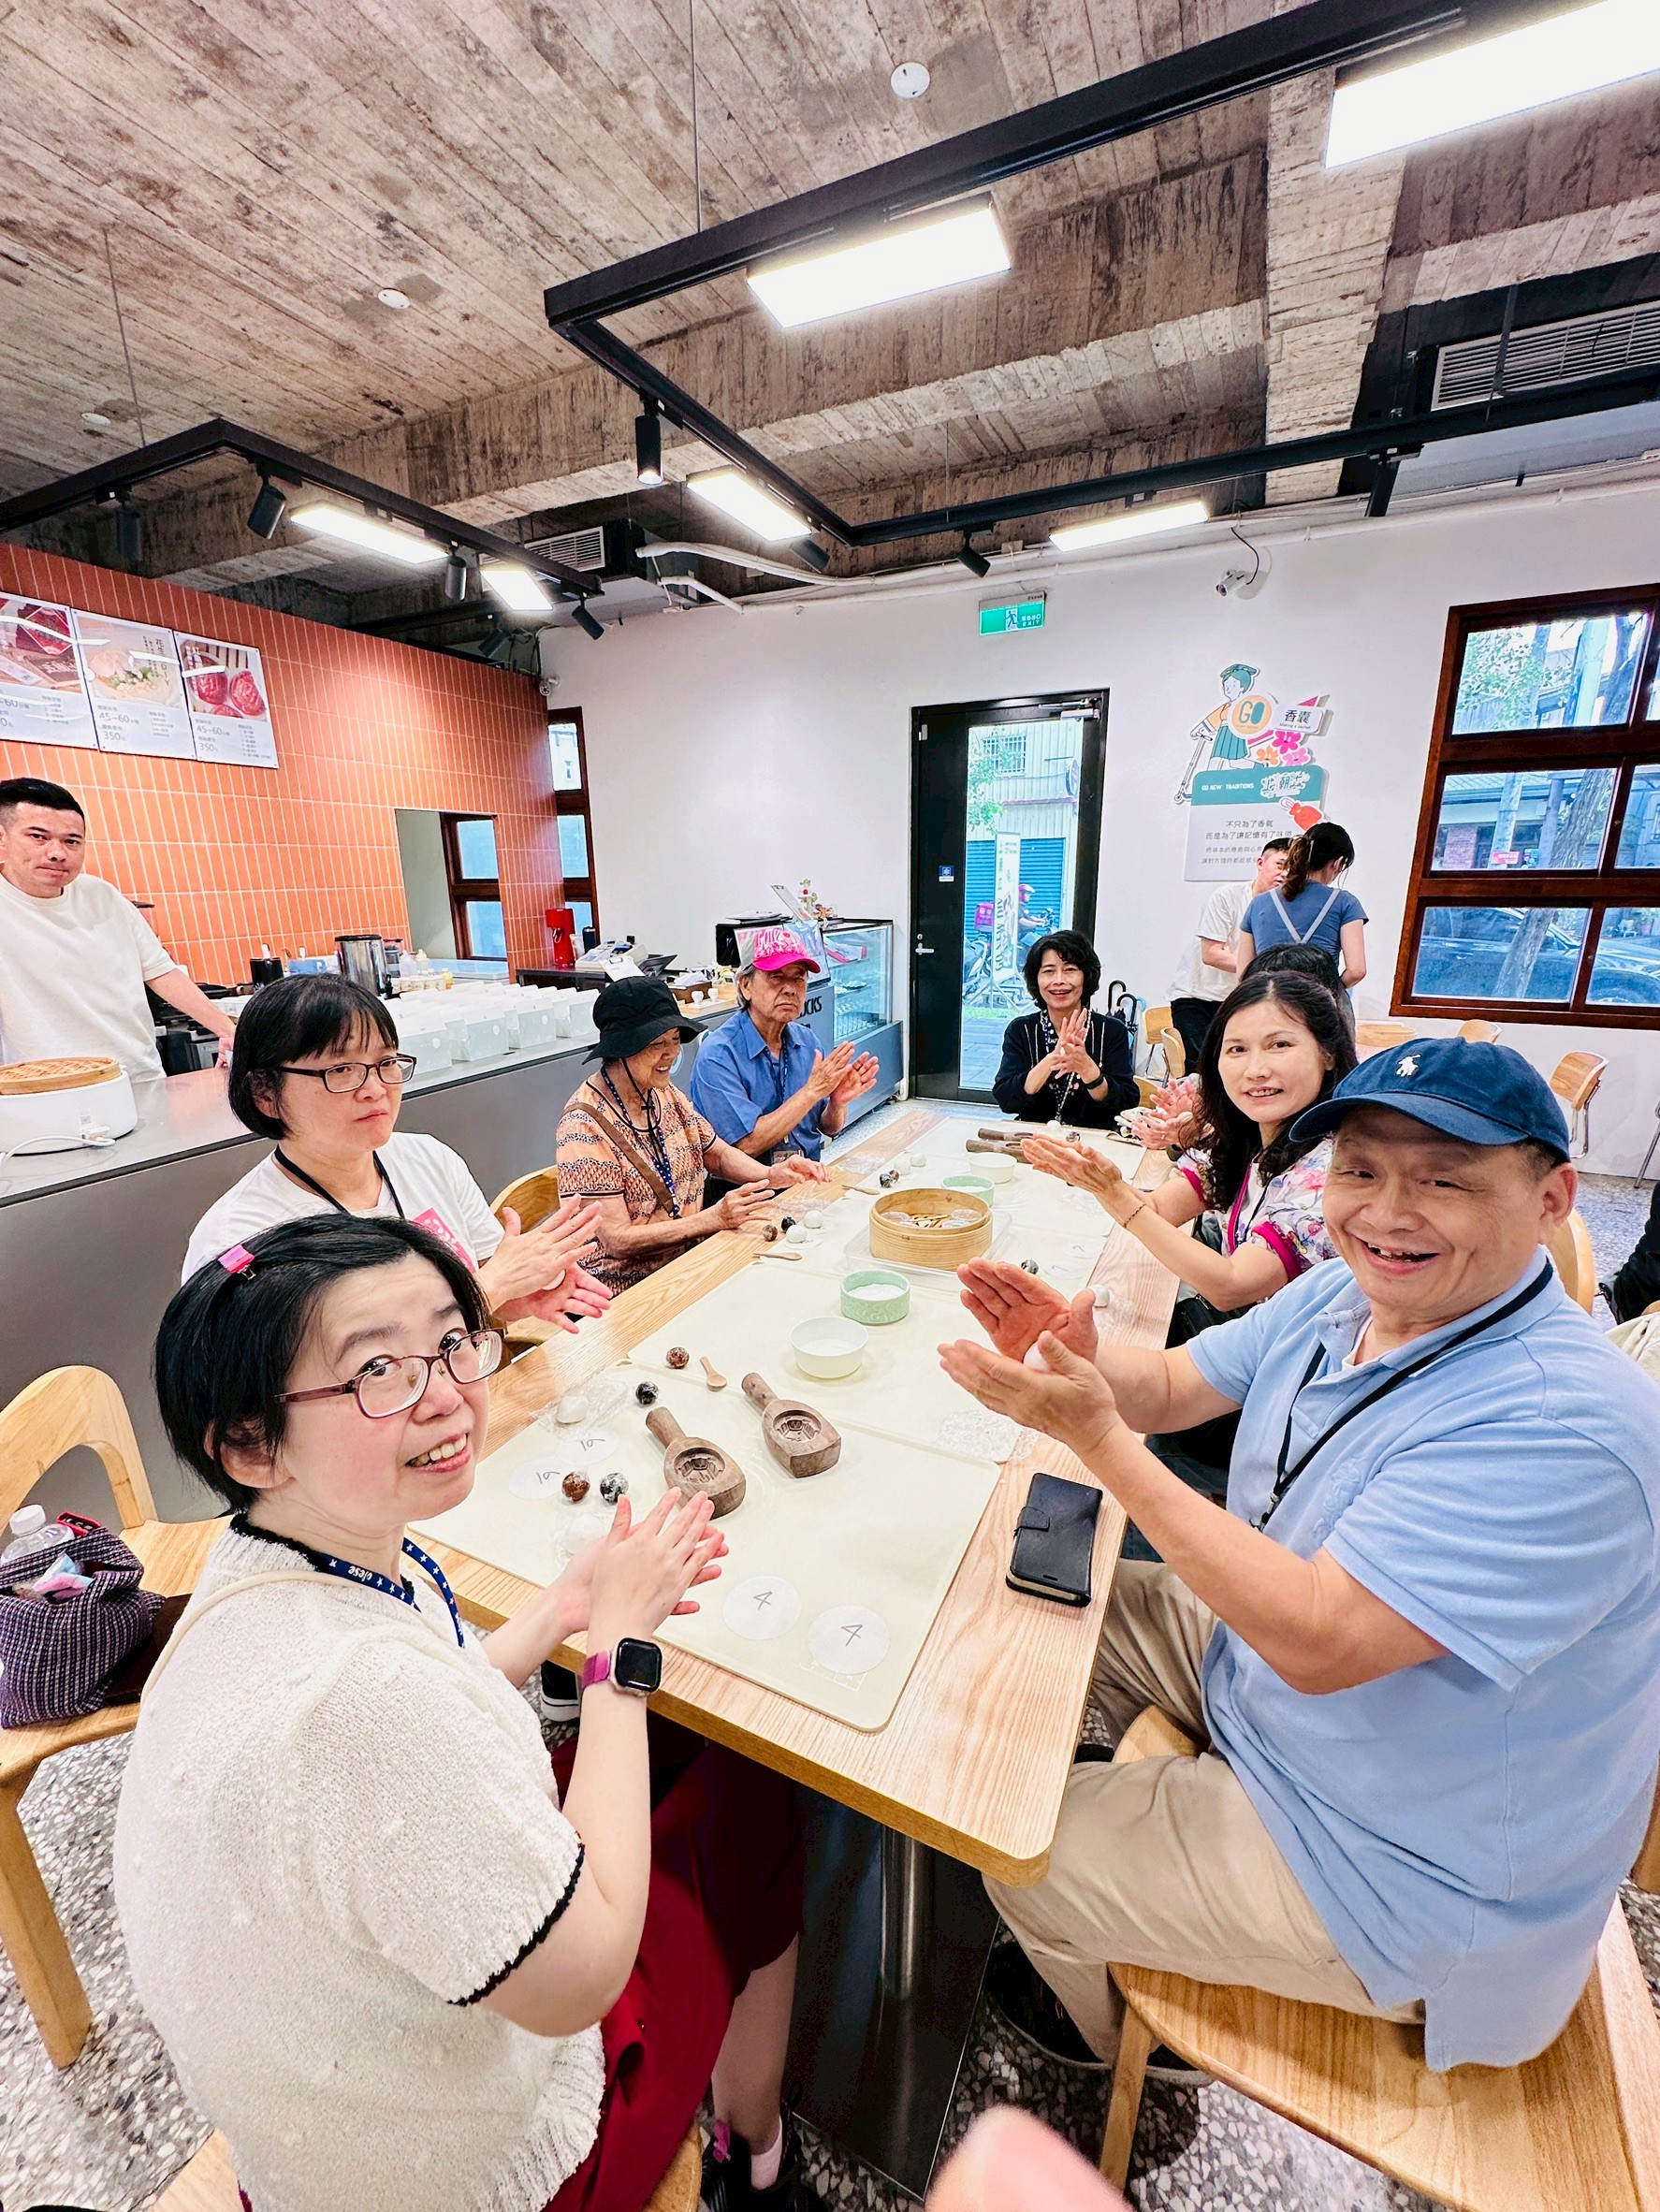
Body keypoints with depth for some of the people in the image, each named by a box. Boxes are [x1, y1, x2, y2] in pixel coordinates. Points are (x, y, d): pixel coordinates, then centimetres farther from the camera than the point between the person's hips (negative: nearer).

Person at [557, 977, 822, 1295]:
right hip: (628, 1291, -7)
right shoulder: (585, 1126, -18)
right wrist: (713, 1218, -28)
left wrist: (770, 1175, -7)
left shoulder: (667, 1096, 5)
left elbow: (718, 1154, 14)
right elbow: (618, 1241, -20)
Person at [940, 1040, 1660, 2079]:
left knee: (1019, 1850, 3)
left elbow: (1316, 1640, -36)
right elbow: (1172, 1385, -2)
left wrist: (1095, 1434, -37)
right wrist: (1079, 1357, -25)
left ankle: (1129, 2046, 40)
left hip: (1389, 1872, -7)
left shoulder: (1564, 1424, -34)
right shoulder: (1342, 1298, -9)